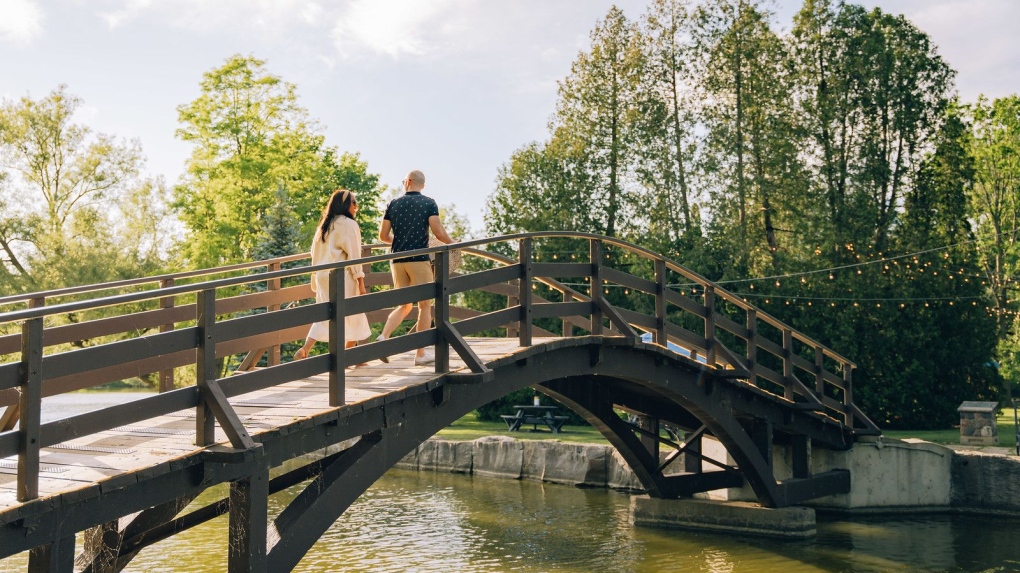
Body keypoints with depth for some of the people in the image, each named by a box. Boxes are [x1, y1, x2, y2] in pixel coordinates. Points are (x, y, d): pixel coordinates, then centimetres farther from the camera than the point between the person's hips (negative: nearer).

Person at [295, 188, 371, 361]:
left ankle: (304, 350, -9)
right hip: (342, 277, -7)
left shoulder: (324, 225, 16)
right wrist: (361, 281, -10)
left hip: (323, 276, 7)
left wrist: (316, 282, 22)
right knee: (353, 316, 5)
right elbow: (353, 256, -12)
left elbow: (316, 254, 18)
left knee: (324, 316, 8)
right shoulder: (348, 224, -7)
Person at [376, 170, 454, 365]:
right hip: (419, 259, -4)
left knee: (404, 305, 15)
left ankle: (383, 337, -6)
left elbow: (383, 235, 9)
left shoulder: (393, 204, 8)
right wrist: (453, 243, 9)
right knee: (425, 305, 5)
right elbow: (439, 233, -10)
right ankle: (421, 353, 5)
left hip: (397, 260, 4)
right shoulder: (429, 203, -1)